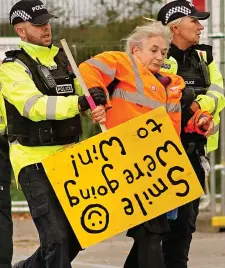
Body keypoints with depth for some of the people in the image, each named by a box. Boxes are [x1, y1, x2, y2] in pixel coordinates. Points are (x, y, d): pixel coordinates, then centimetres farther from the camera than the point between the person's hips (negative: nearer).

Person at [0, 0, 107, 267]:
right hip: (34, 161, -7)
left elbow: (82, 91, 17)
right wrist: (79, 103, -34)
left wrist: (97, 108, -8)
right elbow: (34, 106, -23)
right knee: (56, 237, -12)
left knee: (77, 235, 12)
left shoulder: (62, 59, 12)